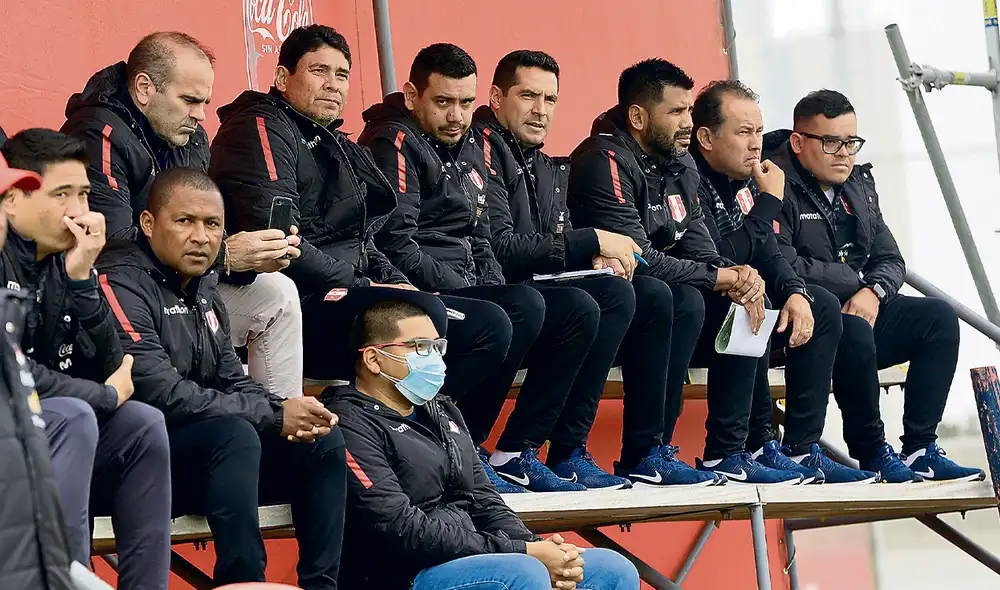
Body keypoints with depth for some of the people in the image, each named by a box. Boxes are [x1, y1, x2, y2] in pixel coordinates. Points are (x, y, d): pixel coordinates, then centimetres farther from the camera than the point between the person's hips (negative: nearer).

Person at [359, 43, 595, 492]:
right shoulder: (395, 144, -9)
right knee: (525, 306, -30)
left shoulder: (469, 148, 19)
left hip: (470, 297, 9)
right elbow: (397, 248, -18)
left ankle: (517, 451, -2)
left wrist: (497, 292, 4)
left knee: (579, 314, -2)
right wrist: (483, 301, -16)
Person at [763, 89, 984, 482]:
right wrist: (857, 281, -11)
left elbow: (891, 259, 14)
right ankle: (872, 454, -22)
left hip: (859, 308, 8)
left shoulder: (858, 185, 16)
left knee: (939, 317, -10)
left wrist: (873, 292, -11)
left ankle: (919, 449, -14)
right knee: (854, 331, -37)